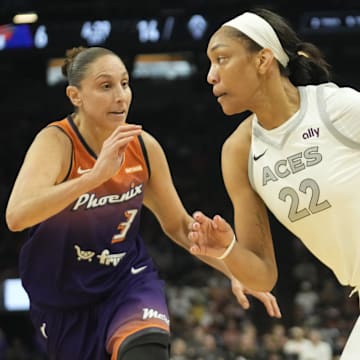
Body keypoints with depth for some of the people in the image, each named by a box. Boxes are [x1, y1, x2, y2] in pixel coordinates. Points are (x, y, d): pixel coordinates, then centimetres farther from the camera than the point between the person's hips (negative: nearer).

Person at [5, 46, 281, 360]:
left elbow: (178, 225, 9)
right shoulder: (57, 141, -20)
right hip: (64, 302, -1)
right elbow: (16, 216, -39)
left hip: (129, 280, 2)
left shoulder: (144, 147, -7)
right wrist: (96, 174, -47)